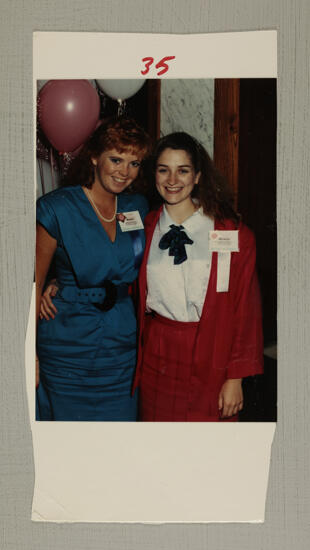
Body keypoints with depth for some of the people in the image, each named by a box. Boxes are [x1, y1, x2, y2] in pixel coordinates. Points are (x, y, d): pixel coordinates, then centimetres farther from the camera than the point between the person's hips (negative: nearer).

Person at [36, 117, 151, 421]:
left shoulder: (138, 207, 4)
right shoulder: (58, 208, -10)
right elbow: (35, 283, -8)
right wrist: (30, 355, -11)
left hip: (122, 347, 4)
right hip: (67, 348, -4)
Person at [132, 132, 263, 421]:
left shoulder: (233, 234, -7)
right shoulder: (144, 229, 3)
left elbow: (245, 308, -5)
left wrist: (235, 377, -6)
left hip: (210, 360, -2)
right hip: (156, 357, 3)